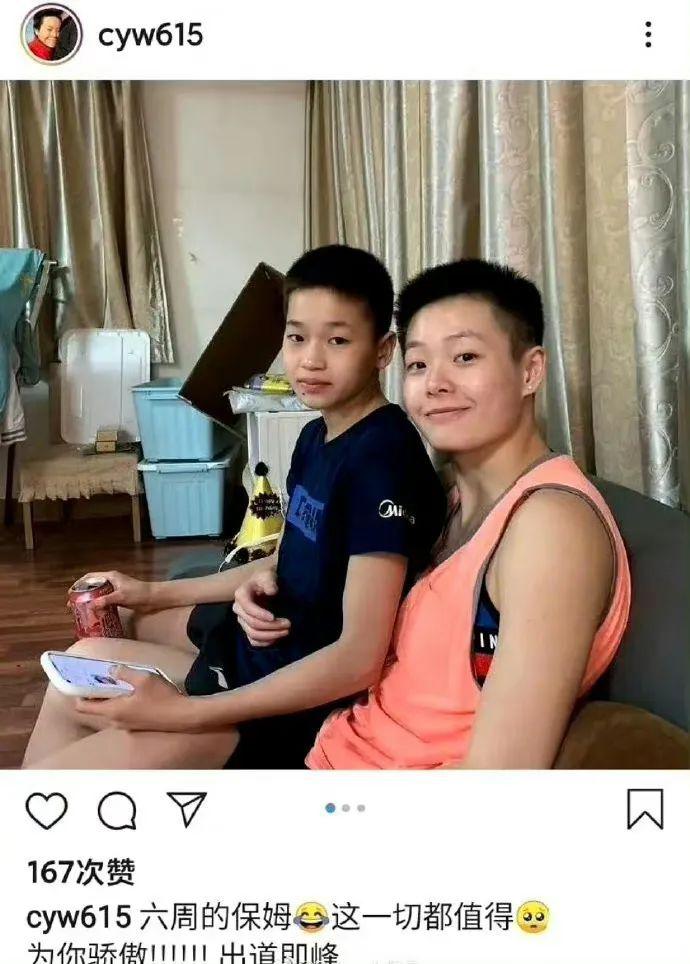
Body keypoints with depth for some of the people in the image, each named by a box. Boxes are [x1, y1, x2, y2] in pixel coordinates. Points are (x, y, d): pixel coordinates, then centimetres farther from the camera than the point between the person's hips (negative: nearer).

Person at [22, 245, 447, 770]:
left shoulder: (384, 458, -25)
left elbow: (360, 658, -29)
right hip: (280, 633, 10)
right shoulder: (317, 436, 4)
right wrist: (153, 593, 6)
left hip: (312, 693, -10)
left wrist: (183, 712, -31)